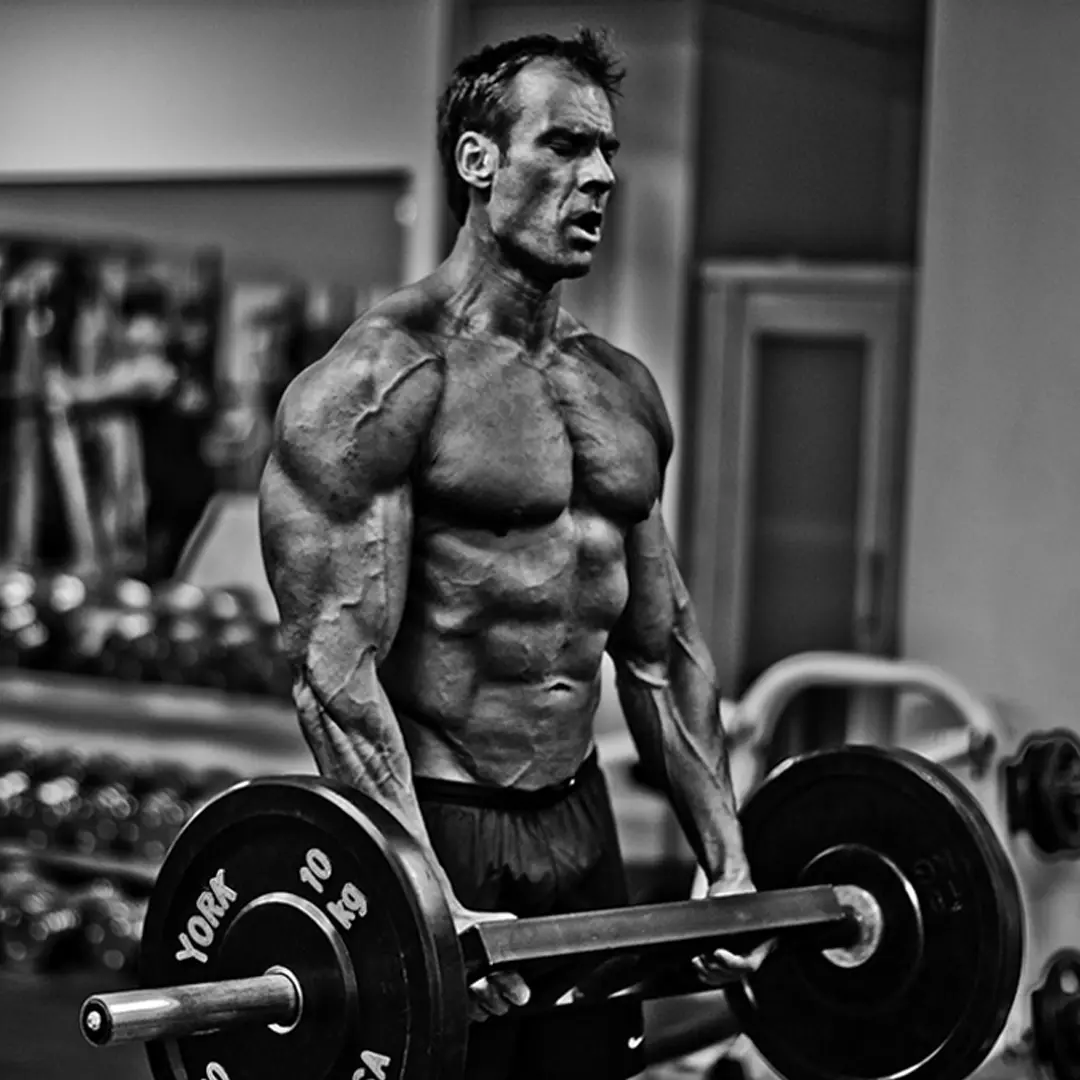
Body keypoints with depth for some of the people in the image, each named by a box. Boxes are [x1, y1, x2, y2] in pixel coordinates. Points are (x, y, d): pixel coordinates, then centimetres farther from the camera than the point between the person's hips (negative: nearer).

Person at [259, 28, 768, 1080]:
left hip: (579, 832, 7)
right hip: (437, 835, -7)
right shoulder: (381, 379, -12)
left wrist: (727, 861, 12)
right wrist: (427, 905, -27)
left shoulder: (624, 390, 11)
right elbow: (332, 660, -19)